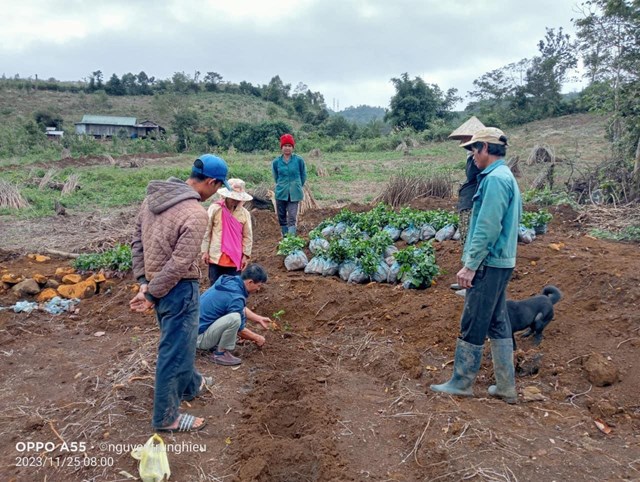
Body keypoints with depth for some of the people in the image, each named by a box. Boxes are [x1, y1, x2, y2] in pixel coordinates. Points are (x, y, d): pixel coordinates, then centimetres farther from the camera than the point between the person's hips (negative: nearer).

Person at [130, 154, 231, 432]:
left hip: (155, 283, 9)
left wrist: (144, 282, 5)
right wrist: (151, 295, -14)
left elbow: (138, 241, 6)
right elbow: (179, 264, -24)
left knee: (180, 340, 28)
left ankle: (190, 385, 50)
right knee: (175, 351, 7)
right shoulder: (196, 213, -23)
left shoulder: (153, 197, 3)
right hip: (178, 289, -9)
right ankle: (166, 417, 23)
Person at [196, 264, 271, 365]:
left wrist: (259, 319, 20)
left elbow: (242, 308, 22)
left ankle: (214, 345, 14)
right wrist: (257, 338, 5)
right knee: (235, 318, -30)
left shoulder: (230, 281, 2)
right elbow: (240, 330, -10)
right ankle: (220, 354, -9)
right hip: (199, 337, -9)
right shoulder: (235, 297, -24)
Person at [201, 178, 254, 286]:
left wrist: (246, 255, 0)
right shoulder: (215, 208, -7)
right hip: (216, 256, -1)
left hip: (235, 258, 1)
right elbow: (206, 231, -2)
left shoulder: (244, 213, -3)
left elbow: (248, 236, 2)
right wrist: (205, 251, -2)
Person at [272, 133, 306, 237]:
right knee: (282, 217, 9)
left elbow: (303, 176, 8)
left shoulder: (299, 160, -6)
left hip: (294, 194, -2)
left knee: (292, 218, -10)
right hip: (281, 193, 3)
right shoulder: (276, 162, 0)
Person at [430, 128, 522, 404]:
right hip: (502, 262, 10)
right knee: (498, 325, 15)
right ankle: (506, 387, 23)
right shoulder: (507, 177, 15)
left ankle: (461, 383, 13)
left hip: (488, 264, -10)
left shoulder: (495, 179, -16)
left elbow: (487, 228, -22)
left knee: (472, 327, 1)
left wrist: (470, 265, -19)